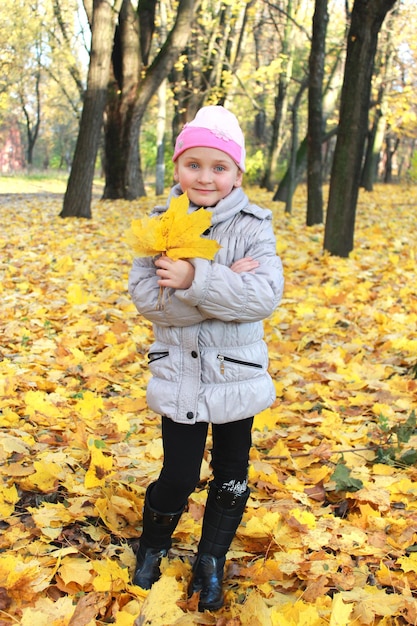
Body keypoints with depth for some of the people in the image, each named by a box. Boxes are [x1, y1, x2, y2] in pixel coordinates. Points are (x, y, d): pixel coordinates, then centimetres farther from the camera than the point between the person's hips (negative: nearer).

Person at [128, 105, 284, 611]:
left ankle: (210, 565, 36)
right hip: (180, 375, 0)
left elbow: (264, 295, -21)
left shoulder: (252, 227, -8)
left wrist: (196, 280, -31)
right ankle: (151, 549, 37)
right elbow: (146, 297, -16)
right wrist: (224, 285, -24)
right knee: (178, 478, 7)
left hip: (236, 374, 1)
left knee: (231, 479, 14)